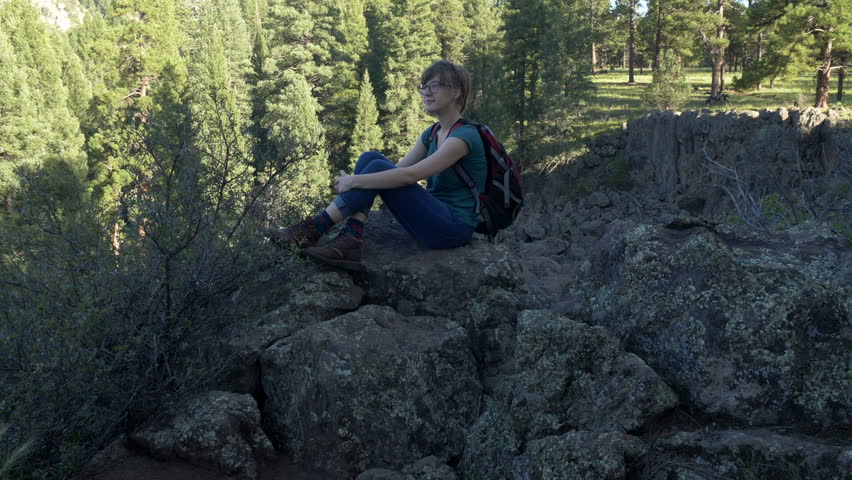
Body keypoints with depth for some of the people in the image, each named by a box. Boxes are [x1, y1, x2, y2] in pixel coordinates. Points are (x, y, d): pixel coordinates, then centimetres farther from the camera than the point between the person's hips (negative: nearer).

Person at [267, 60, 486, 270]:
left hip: (454, 228, -8)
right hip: (433, 218, 8)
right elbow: (398, 169, 8)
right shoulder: (432, 134, 13)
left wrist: (355, 181, -22)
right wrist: (353, 180, -7)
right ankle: (350, 241, -19)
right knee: (370, 157, -6)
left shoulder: (465, 136, -15)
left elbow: (409, 175, -24)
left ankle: (312, 229, -14)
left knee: (378, 168, -21)